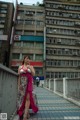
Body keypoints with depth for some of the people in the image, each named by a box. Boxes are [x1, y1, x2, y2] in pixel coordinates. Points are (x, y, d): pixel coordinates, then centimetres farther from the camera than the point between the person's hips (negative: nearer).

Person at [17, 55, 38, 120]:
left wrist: (30, 68, -13)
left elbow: (33, 74, -1)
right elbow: (19, 77, 5)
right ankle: (27, 113, 20)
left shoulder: (31, 67, 10)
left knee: (28, 98, -9)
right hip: (22, 84, 1)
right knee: (22, 98, 4)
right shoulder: (20, 67, 8)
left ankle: (25, 114, -9)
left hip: (29, 83, -1)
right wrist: (19, 85, -4)